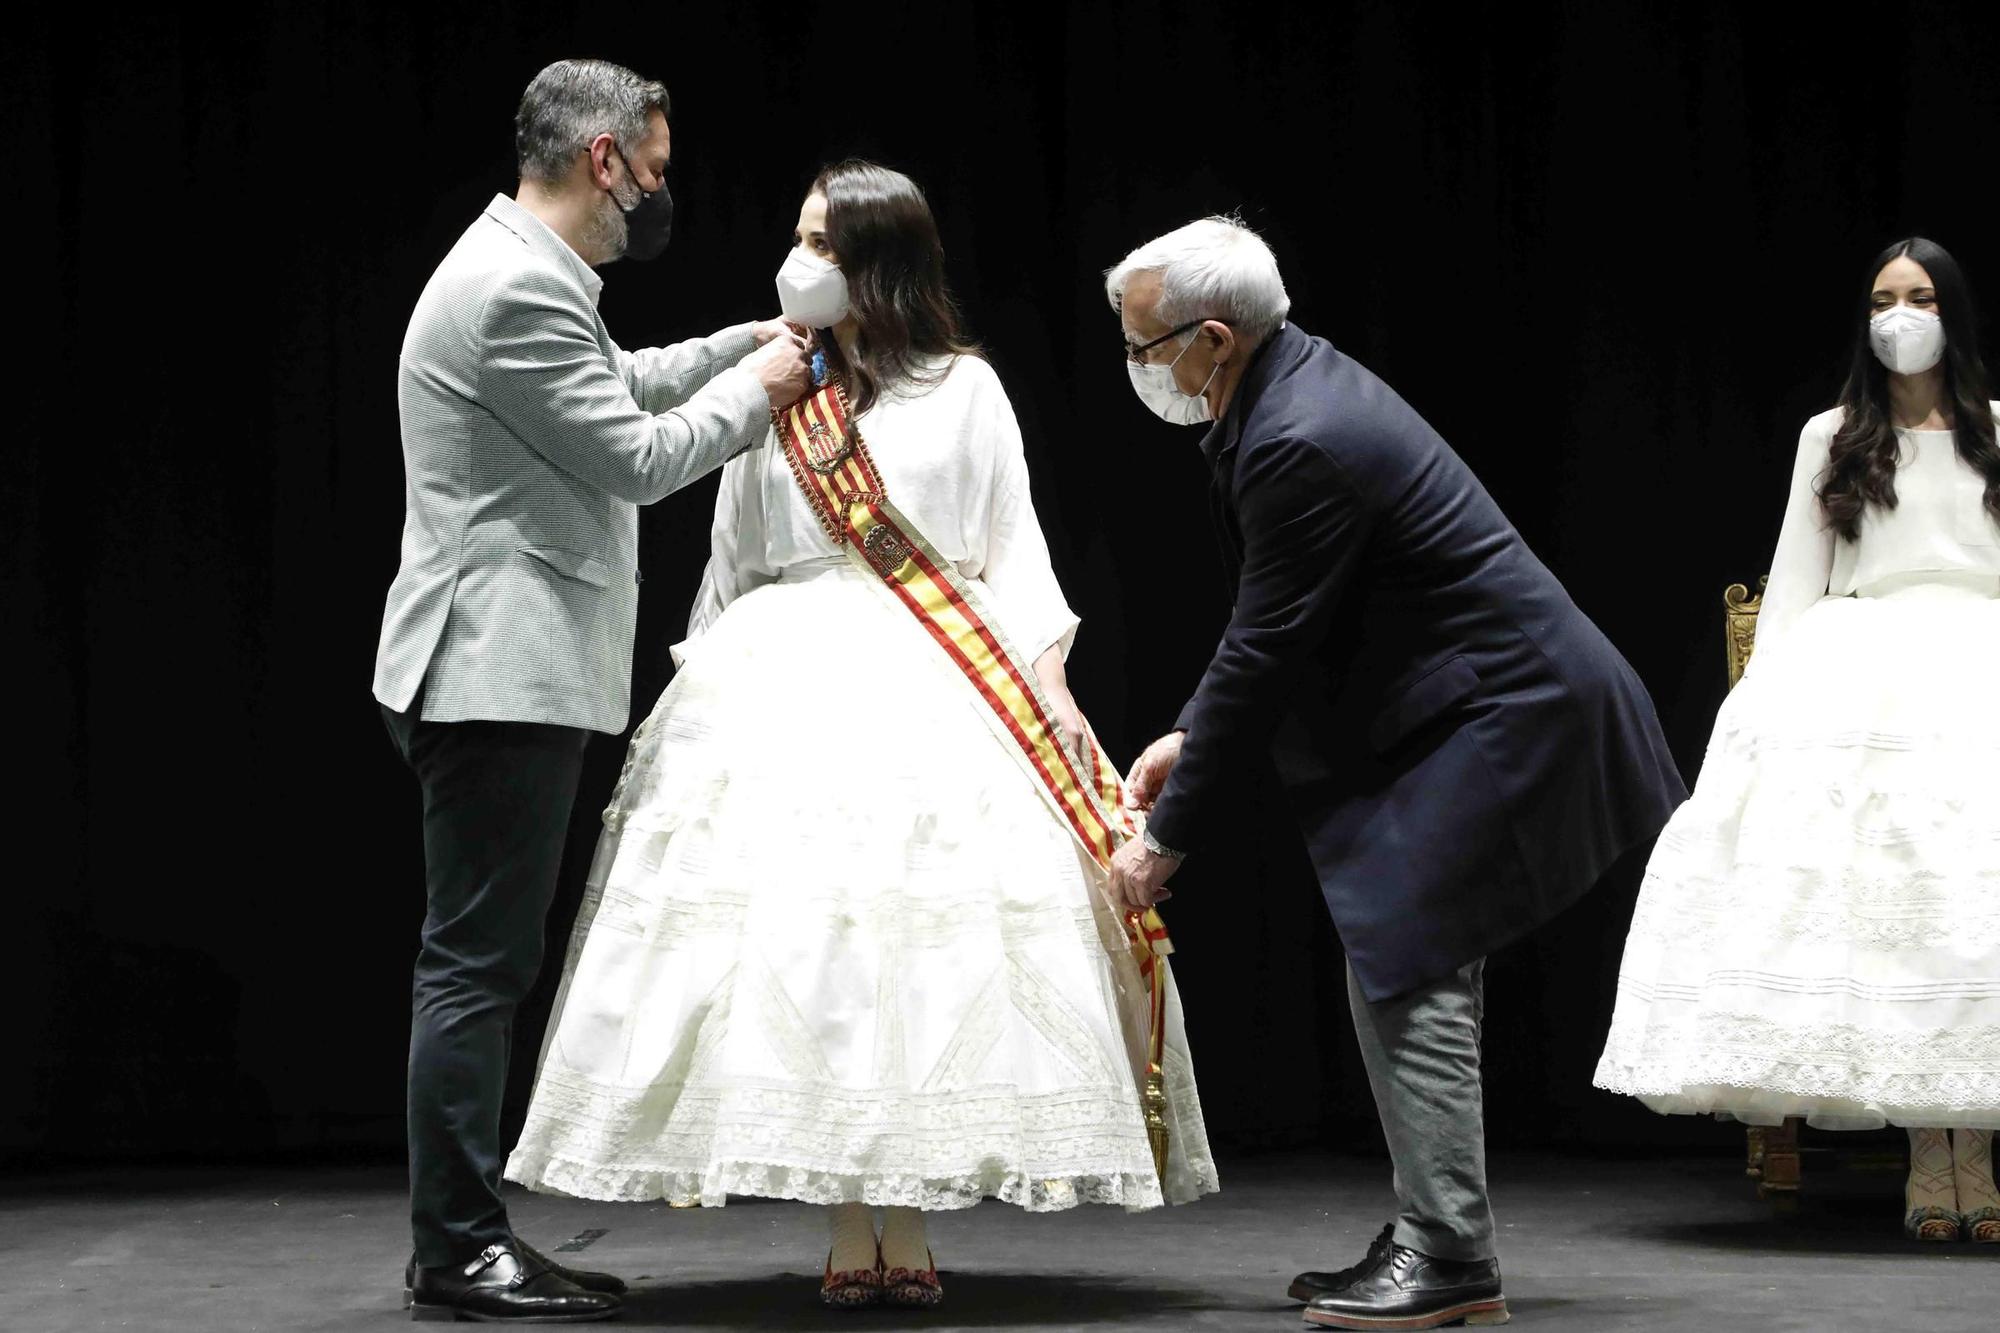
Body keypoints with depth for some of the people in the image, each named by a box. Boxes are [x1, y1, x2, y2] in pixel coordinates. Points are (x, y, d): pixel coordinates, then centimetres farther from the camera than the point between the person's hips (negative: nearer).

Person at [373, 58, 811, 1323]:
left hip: (508, 671, 11)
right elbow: (641, 457, -13)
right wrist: (753, 391, 1)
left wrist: (742, 346, 26)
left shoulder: (522, 274, 17)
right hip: (501, 672, -11)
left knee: (485, 961, 11)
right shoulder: (521, 288, -17)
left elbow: (619, 385, 34)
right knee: (478, 962, -8)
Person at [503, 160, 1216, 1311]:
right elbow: (730, 566, 18)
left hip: (939, 690, -1)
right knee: (803, 933, -8)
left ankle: (911, 1235, -1)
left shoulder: (964, 388, 9)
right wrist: (695, 696, 13)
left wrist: (1050, 684, -4)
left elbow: (1014, 550, 7)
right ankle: (849, 1239, -4)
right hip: (790, 686, 1)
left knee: (928, 942, -7)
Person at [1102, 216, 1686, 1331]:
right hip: (1482, 702, 11)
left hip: (1496, 717, -11)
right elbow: (1269, 628, 16)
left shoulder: (1300, 444, -24)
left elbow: (1264, 655, -21)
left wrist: (1169, 839, -13)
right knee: (1399, 978, 12)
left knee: (1409, 975, -10)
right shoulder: (1295, 384, 7)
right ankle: (1435, 1242, 18)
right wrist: (1190, 737, 12)